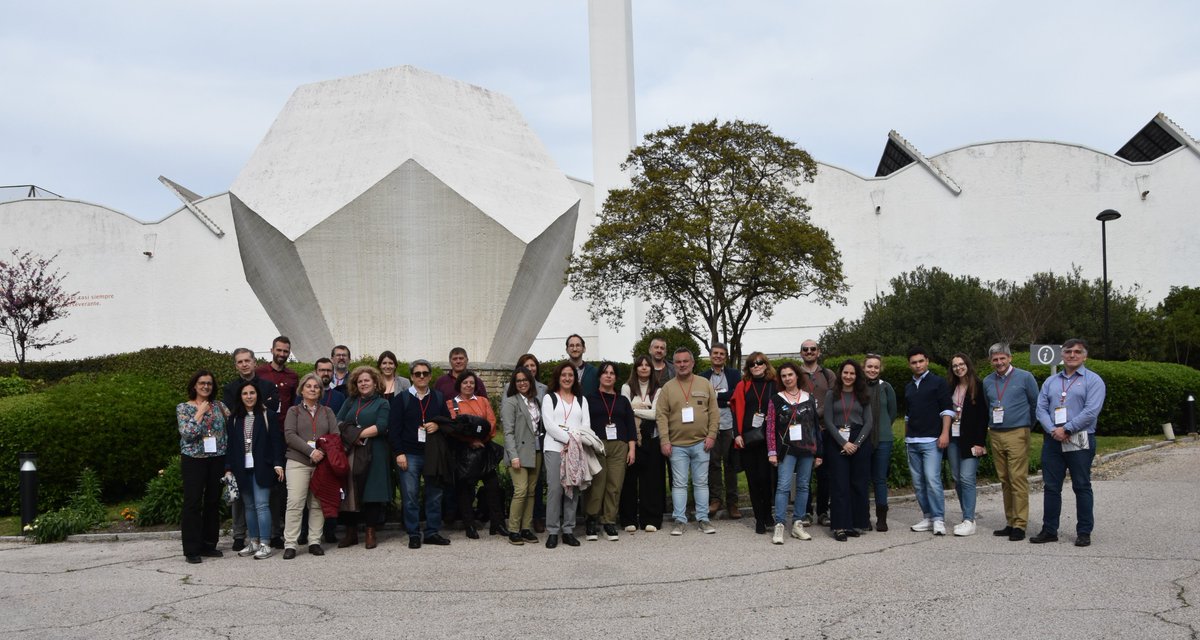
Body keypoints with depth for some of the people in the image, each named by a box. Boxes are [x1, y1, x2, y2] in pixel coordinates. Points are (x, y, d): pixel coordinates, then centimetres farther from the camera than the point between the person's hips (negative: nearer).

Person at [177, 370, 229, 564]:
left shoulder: (219, 405, 10)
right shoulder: (183, 408, 0)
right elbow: (187, 433, -12)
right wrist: (200, 413, -12)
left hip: (217, 459, 4)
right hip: (194, 460, -4)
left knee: (213, 502, 8)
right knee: (193, 503, -4)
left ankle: (208, 545, 18)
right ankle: (191, 550, 1)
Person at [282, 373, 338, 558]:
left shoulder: (327, 412, 15)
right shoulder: (294, 411, 9)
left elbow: (335, 435, 5)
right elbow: (290, 436, -4)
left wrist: (323, 451, -13)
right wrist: (311, 451, -14)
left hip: (322, 462, 2)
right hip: (298, 462, -2)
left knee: (318, 504, 2)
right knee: (295, 503, -8)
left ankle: (314, 542, 9)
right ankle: (290, 544, -6)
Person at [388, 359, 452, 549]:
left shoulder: (438, 398, 12)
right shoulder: (402, 398, 2)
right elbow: (393, 428, -3)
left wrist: (438, 426, -6)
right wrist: (399, 453, -11)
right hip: (409, 454, -3)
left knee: (434, 495, 6)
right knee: (410, 496, -2)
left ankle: (432, 532, 16)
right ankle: (414, 535, 7)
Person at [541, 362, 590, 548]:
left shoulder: (581, 400, 20)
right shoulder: (549, 398, 9)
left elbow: (586, 424, 9)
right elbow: (549, 424, -3)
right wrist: (568, 438, -12)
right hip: (554, 448, -3)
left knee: (573, 489, 0)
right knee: (555, 489, -10)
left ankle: (568, 530, 6)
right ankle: (552, 532, -6)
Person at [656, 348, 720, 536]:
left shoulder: (705, 384, 6)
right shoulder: (668, 388, 3)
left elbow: (714, 412, 5)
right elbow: (661, 416, -1)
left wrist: (711, 435, -4)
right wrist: (665, 441, -8)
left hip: (701, 443, 1)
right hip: (677, 445, -1)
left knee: (701, 483, 6)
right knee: (679, 484, 3)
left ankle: (703, 519, 13)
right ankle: (679, 520, 9)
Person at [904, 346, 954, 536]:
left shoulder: (938, 382, 0)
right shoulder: (908, 387, 18)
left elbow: (947, 410, -5)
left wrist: (945, 433, -14)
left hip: (931, 440, -6)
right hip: (912, 442, 7)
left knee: (932, 480, -14)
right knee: (918, 482, 7)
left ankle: (938, 519, -9)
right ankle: (927, 518, 14)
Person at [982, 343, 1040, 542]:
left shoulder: (1024, 377, -2)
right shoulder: (987, 381, 12)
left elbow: (1035, 404, 6)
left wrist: (1028, 425, 11)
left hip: (1017, 434, -5)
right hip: (996, 435, 5)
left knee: (1018, 479, -9)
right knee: (1004, 481, 9)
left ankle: (1020, 525, -6)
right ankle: (1010, 522, 16)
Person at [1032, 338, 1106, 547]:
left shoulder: (1093, 380, 0)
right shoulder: (1051, 381, 15)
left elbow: (1091, 411, -12)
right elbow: (1041, 408, 7)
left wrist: (1066, 429, -15)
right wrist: (1052, 430, -10)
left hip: (1080, 441, -4)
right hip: (1053, 441, 4)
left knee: (1082, 487, 2)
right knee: (1050, 487, 6)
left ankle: (1084, 532, 9)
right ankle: (1049, 530, 12)